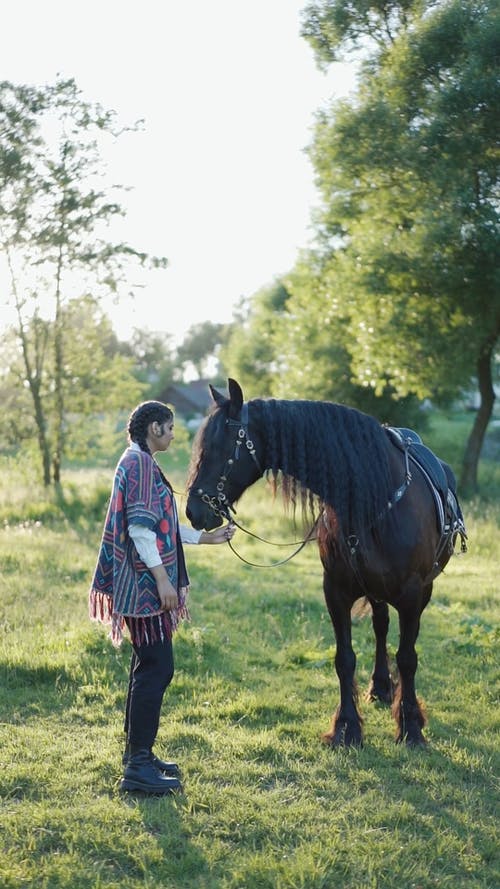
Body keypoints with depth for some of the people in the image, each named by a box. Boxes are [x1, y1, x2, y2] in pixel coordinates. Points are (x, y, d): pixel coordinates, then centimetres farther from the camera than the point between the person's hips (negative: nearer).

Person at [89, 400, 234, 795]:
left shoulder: (141, 463, 18)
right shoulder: (139, 463, -14)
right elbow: (139, 527, -21)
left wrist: (206, 537, 25)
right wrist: (163, 579, -22)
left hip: (145, 585, 11)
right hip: (146, 585, -11)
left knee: (149, 668, 15)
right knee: (157, 669, -9)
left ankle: (138, 754, 23)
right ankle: (138, 767, -5)